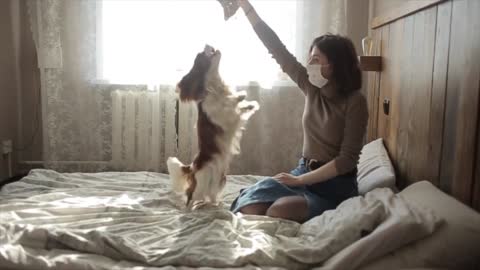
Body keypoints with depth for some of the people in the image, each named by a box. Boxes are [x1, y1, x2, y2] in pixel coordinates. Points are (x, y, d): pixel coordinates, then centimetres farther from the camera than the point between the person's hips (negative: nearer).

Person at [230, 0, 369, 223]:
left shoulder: (355, 102, -13)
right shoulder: (312, 88, 2)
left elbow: (347, 159, -16)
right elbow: (277, 48, 1)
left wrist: (300, 181, -19)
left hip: (336, 185, -4)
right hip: (304, 172, 5)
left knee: (279, 211, -30)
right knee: (249, 205, -22)